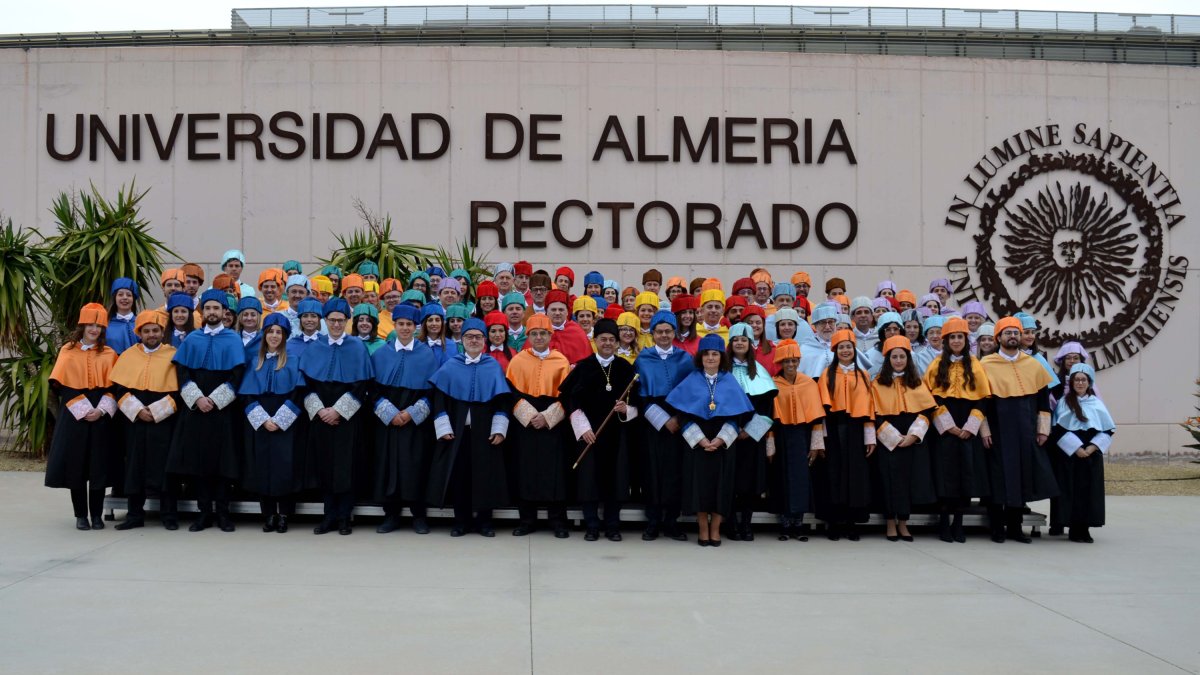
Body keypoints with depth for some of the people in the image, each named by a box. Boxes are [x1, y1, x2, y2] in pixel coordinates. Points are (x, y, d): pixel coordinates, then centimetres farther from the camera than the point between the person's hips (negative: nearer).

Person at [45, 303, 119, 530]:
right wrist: (82, 409, -12)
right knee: (75, 465, 0)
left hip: (100, 416, 0)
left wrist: (101, 410, -13)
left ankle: (96, 515, 8)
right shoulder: (68, 351, 5)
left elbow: (113, 386, 3)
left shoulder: (108, 354, 7)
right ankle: (80, 515, 9)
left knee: (98, 466, 0)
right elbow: (62, 385, -1)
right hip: (74, 416, 0)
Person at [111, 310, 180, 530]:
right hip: (135, 421, 3)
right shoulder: (128, 356, 8)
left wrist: (156, 411, -12)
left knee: (164, 467, -1)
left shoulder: (173, 355, 0)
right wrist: (137, 410, -9)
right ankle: (134, 514, 13)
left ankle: (169, 515, 6)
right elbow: (119, 389, 4)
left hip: (164, 421, -2)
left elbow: (179, 391, -4)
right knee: (135, 467, 5)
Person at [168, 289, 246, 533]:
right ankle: (204, 511, 6)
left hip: (223, 410, -2)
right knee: (197, 459, 0)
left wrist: (214, 399, -12)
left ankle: (222, 512, 5)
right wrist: (197, 398, -11)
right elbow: (182, 372, 4)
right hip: (195, 408, 2)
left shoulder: (233, 340, 4)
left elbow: (236, 375, -4)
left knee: (223, 459, -2)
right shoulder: (192, 339, 10)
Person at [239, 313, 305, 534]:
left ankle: (284, 515, 2)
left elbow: (298, 393, -5)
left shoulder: (293, 361, 2)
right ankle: (269, 515, 7)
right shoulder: (254, 362, 11)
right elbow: (248, 395, 5)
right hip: (259, 423, 3)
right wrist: (263, 420, -9)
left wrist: (279, 420, -13)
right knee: (262, 467, 1)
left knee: (284, 466, -5)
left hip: (285, 424, -3)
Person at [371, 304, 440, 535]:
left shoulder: (427, 354, 2)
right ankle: (391, 514, 10)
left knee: (415, 466, -2)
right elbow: (375, 388, 3)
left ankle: (419, 515, 8)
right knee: (388, 464, 1)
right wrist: (389, 413, -11)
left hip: (417, 421, -1)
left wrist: (412, 413, -11)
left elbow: (432, 390, -1)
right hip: (387, 420, 2)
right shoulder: (381, 354, 7)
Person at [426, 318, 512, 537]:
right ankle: (461, 521, 11)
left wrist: (499, 429, -8)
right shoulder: (450, 366, 5)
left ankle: (484, 521, 12)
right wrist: (443, 427, -8)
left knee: (485, 474, 2)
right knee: (458, 474, 1)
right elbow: (439, 397, 1)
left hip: (484, 430, 0)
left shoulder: (493, 367, 5)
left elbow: (502, 400, 1)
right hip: (457, 430, 0)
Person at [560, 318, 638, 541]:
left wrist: (626, 409, -13)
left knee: (614, 478, 3)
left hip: (617, 432, 1)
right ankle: (592, 527, 9)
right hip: (588, 432, -1)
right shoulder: (582, 367, 1)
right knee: (589, 478, -1)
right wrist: (582, 428, -11)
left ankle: (612, 527, 12)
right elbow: (571, 400, -2)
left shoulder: (626, 368, 5)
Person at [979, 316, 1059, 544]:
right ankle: (997, 529, 9)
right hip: (999, 431, -4)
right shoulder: (986, 365, -2)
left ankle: (1015, 527, 17)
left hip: (1025, 432, 4)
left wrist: (1043, 429, 6)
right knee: (999, 478, 0)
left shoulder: (1033, 365, 8)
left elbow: (1043, 399, 11)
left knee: (1022, 478, 7)